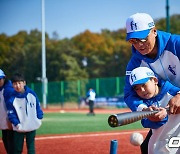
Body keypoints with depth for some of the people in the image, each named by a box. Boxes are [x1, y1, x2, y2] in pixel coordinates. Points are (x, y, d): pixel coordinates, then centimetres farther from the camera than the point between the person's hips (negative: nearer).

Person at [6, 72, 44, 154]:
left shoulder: (31, 93, -6)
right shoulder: (11, 99, -14)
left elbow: (37, 106, 4)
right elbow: (11, 113, -10)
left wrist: (39, 118, 2)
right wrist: (16, 124, -20)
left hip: (32, 126, 2)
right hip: (19, 129, -2)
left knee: (31, 146, 12)